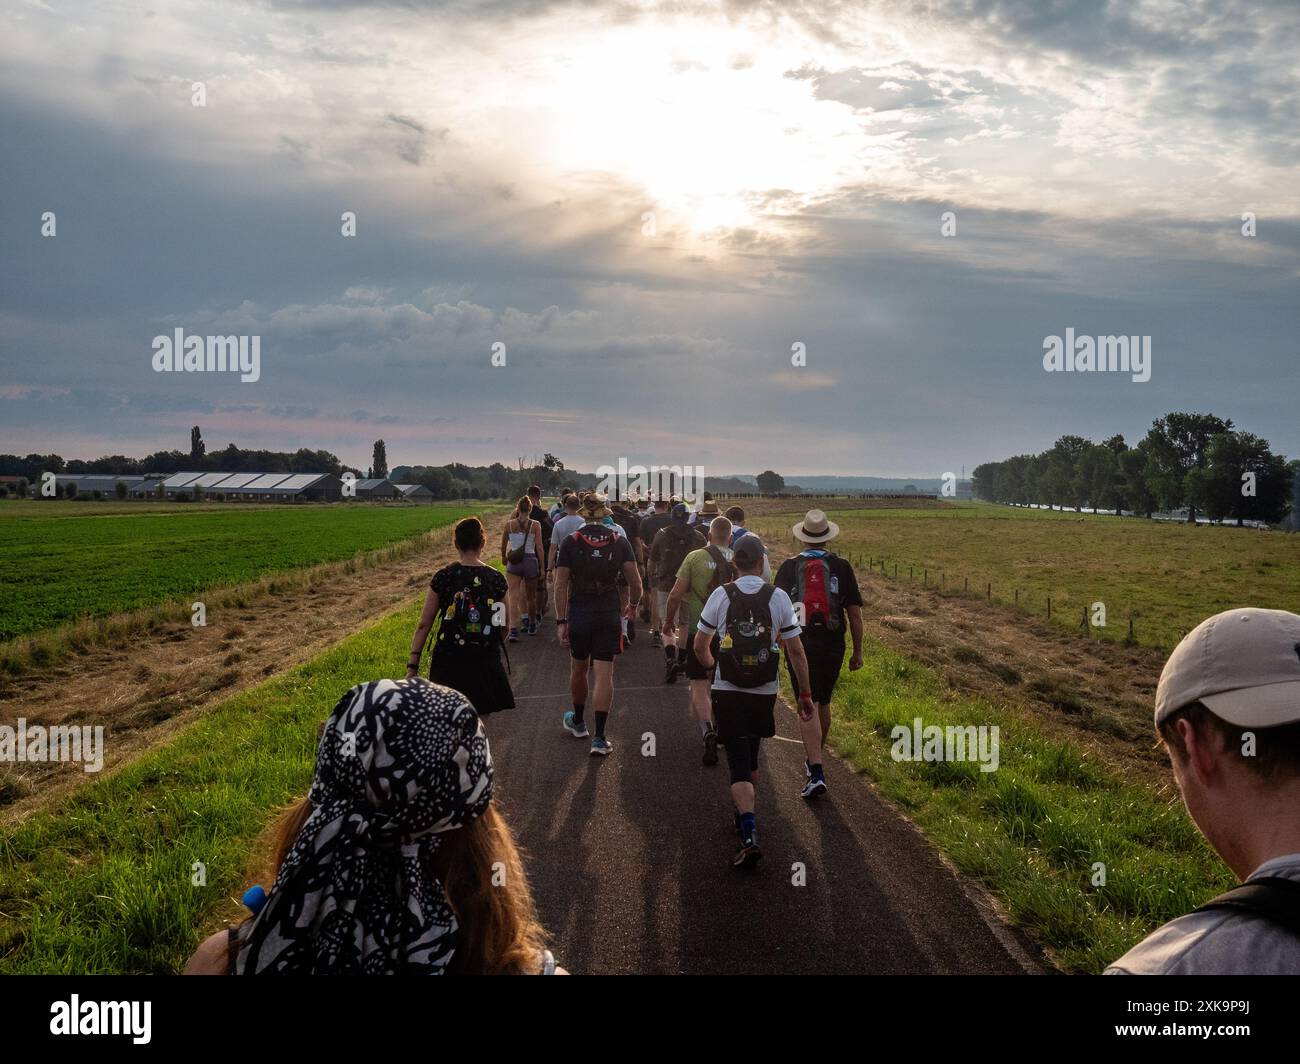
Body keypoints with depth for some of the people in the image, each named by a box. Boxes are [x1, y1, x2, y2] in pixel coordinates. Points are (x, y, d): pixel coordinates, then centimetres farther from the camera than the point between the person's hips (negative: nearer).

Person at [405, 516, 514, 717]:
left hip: (448, 665, -1)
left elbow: (423, 625, -5)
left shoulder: (443, 577, -6)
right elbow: (504, 629, 4)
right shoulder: (496, 579, -2)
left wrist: (412, 666, -1)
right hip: (486, 666, 1)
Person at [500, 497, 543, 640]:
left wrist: (503, 557, 30)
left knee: (513, 596, -4)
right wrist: (542, 567, 0)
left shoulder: (509, 524, -2)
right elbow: (539, 547, -7)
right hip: (531, 561, 0)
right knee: (531, 596, 18)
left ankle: (513, 630, -18)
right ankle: (531, 626, 34)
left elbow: (503, 543, 11)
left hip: (514, 562, 0)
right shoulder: (535, 525, -6)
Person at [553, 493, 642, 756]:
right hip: (609, 616, 0)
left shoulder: (571, 541, -5)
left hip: (579, 615, 0)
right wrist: (633, 603, 17)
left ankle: (578, 722, 39)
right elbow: (635, 580, -2)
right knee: (604, 675, -1)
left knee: (578, 669, 19)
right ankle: (599, 738, -7)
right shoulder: (619, 541, -1)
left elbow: (561, 585, -8)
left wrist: (561, 621, -4)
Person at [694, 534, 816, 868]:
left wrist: (712, 665, 24)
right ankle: (744, 812, 40)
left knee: (739, 763, -1)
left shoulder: (721, 595, -7)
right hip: (765, 692, 2)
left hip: (728, 691, -2)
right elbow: (796, 651, -4)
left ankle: (749, 835, -16)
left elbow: (700, 646, 2)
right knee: (751, 756, 23)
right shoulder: (778, 598, -6)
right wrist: (804, 695, 5)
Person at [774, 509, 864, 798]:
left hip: (799, 646, -2)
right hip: (832, 647, 2)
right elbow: (855, 614, 0)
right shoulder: (841, 567, -1)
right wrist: (858, 652, 9)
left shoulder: (789, 567, -3)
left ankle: (816, 772, -13)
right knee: (823, 703, 20)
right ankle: (814, 758, 37)